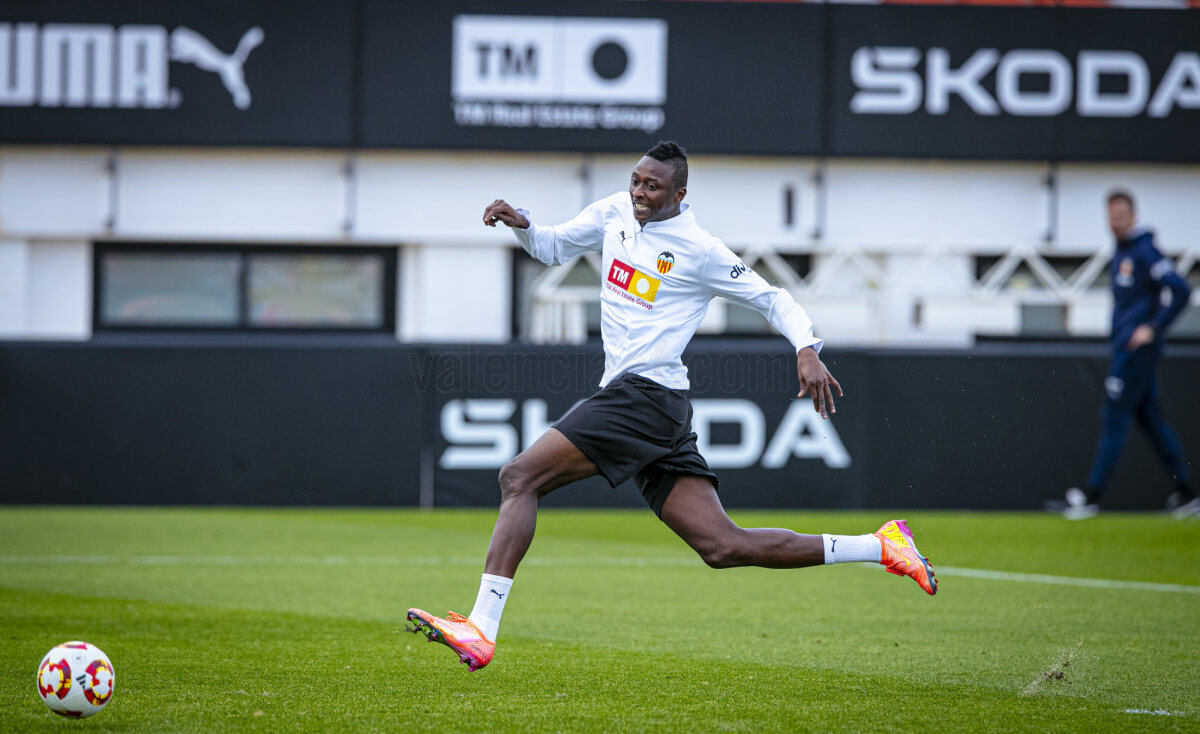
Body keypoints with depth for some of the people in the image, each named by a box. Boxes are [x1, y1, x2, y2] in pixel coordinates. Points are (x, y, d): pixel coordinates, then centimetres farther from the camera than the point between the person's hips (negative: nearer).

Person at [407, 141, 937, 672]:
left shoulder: (699, 250, -5)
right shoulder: (615, 214, 15)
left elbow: (772, 299, 2)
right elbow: (553, 248, 27)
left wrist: (807, 350, -15)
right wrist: (521, 225, 6)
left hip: (644, 394, -8)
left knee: (519, 478, -15)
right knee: (724, 547, 3)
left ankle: (480, 630, -22)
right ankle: (880, 547, 6)